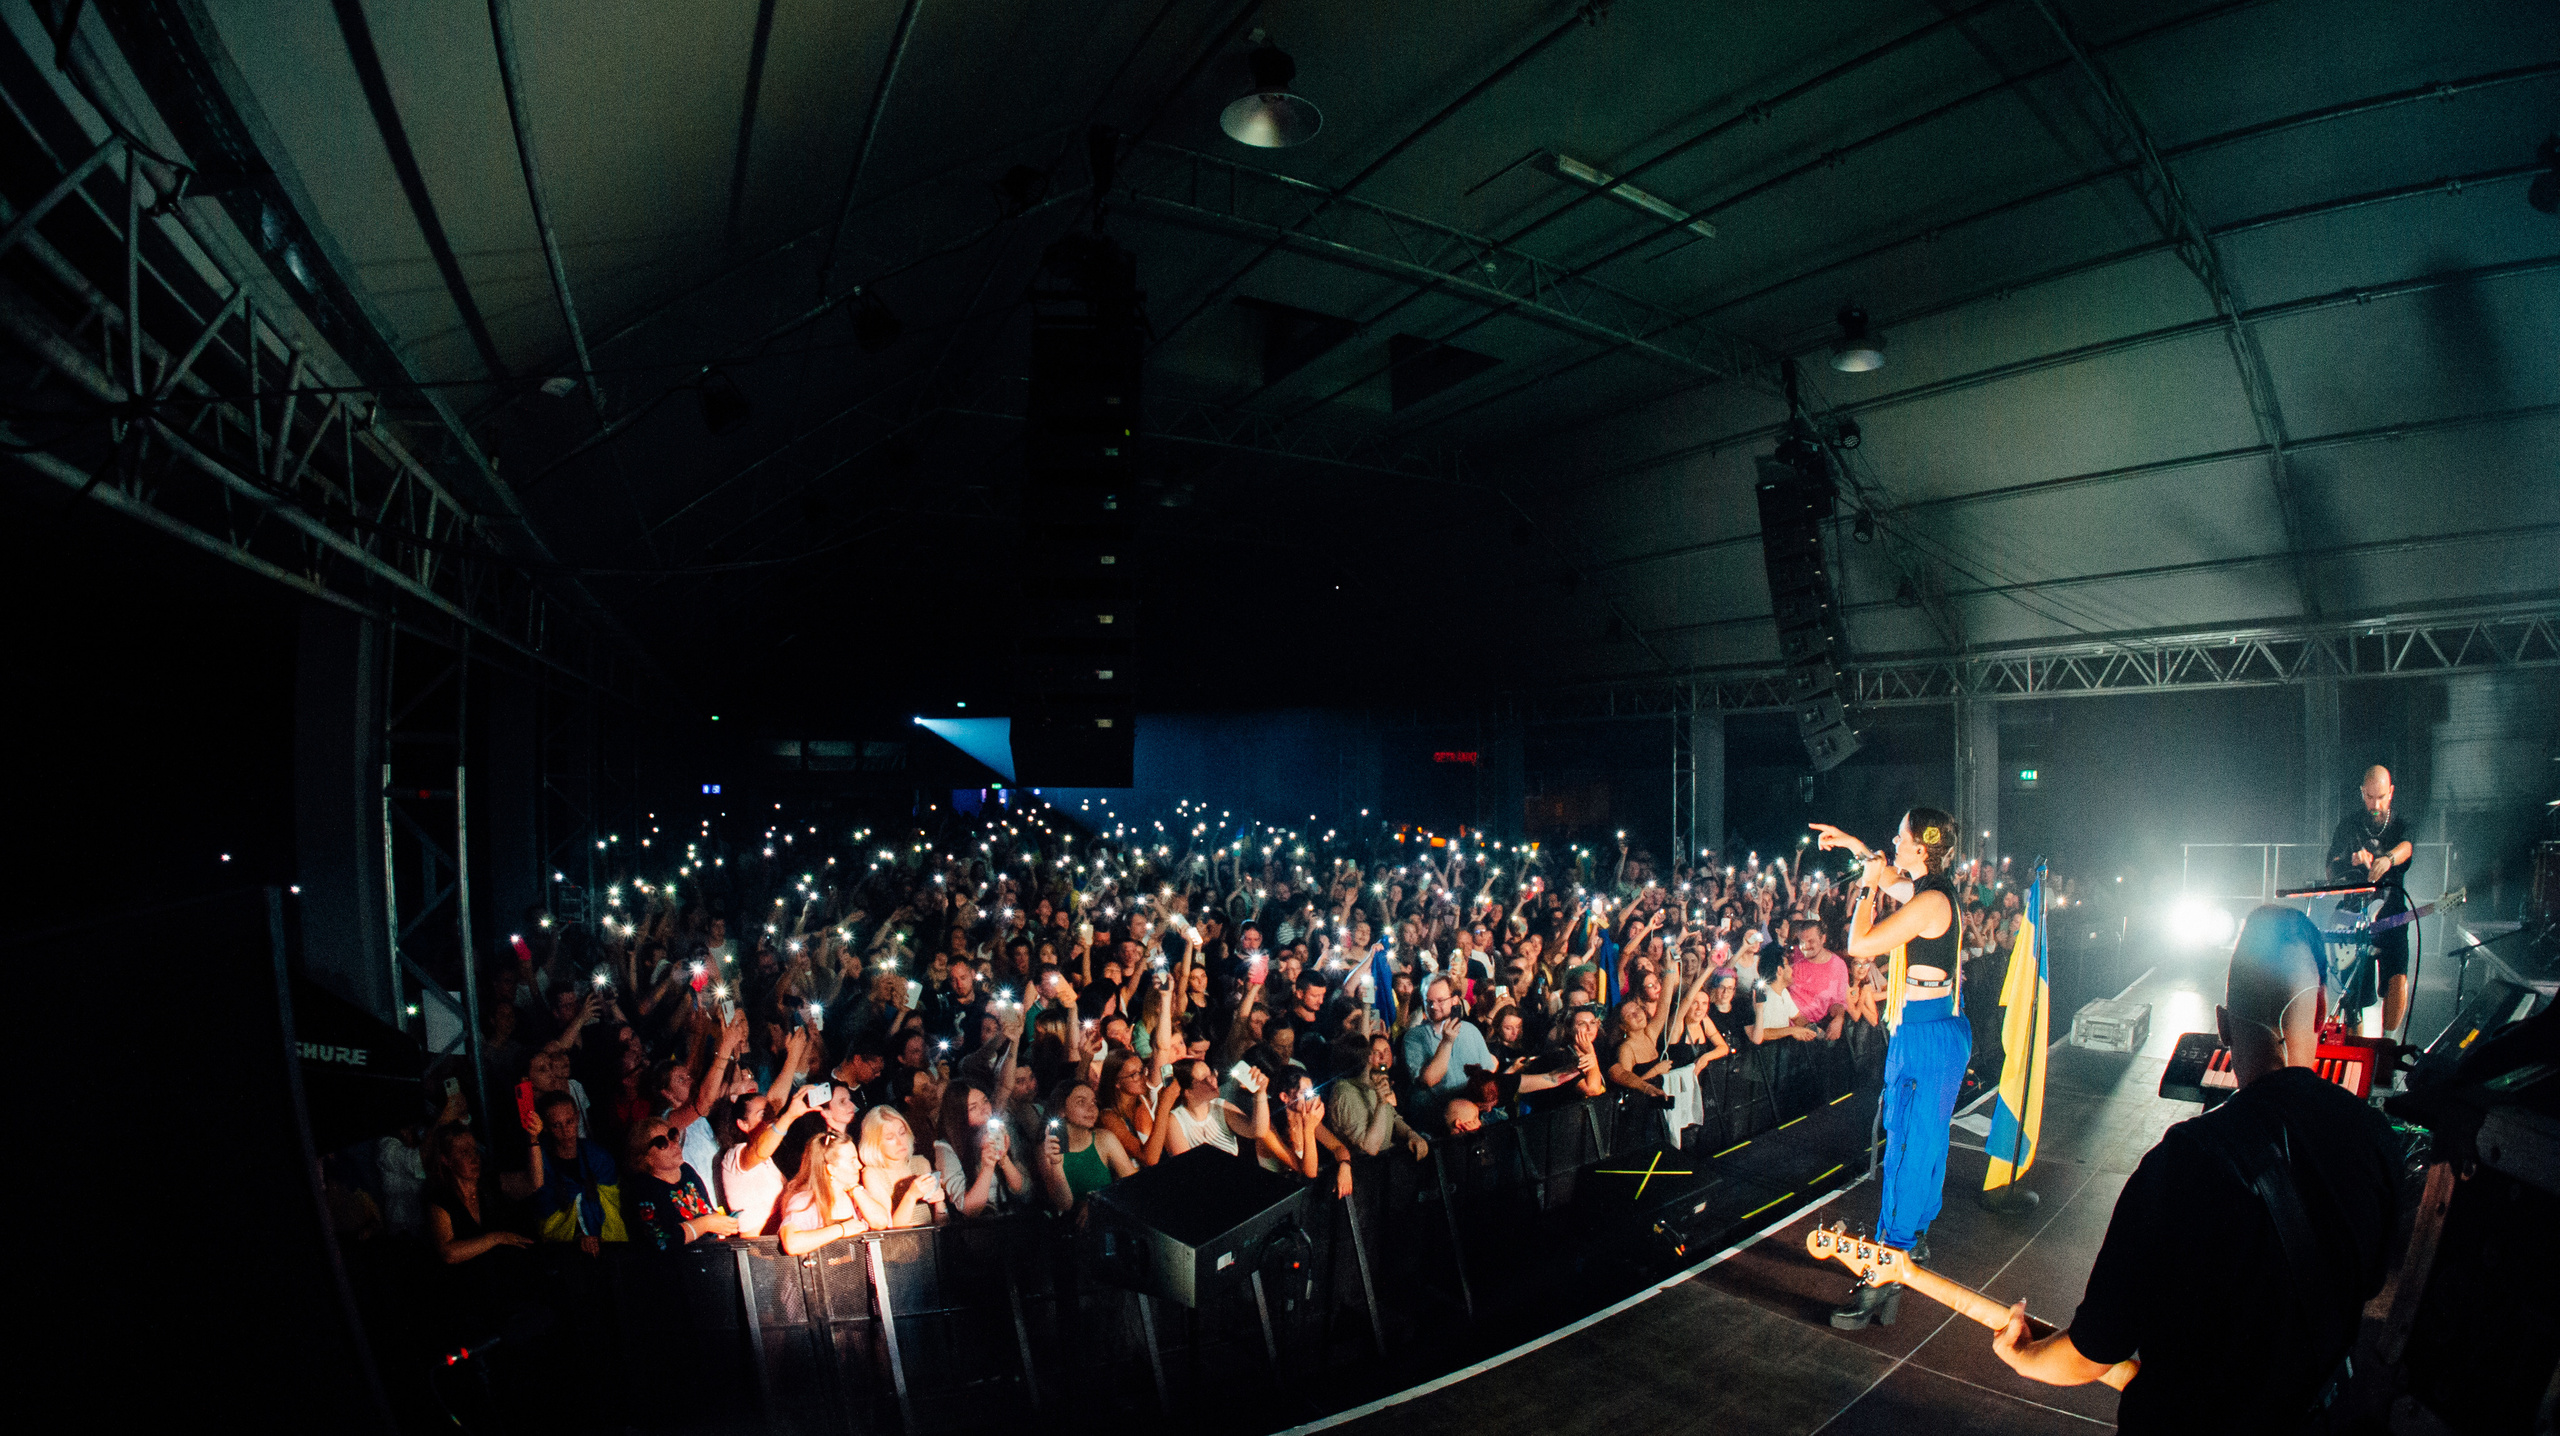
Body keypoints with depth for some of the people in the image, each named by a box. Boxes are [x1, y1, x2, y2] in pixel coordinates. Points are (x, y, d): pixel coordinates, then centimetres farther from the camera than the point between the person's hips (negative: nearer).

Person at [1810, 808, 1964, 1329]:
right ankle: (1914, 1238, 38)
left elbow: (1859, 944, -24)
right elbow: (1892, 871, 30)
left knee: (1907, 1150, -8)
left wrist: (1869, 884, -15)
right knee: (1926, 1139, 22)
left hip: (1925, 1036, -10)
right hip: (1942, 1027, 10)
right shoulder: (1937, 890, 7)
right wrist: (1854, 845, 30)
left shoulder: (1930, 901, -23)